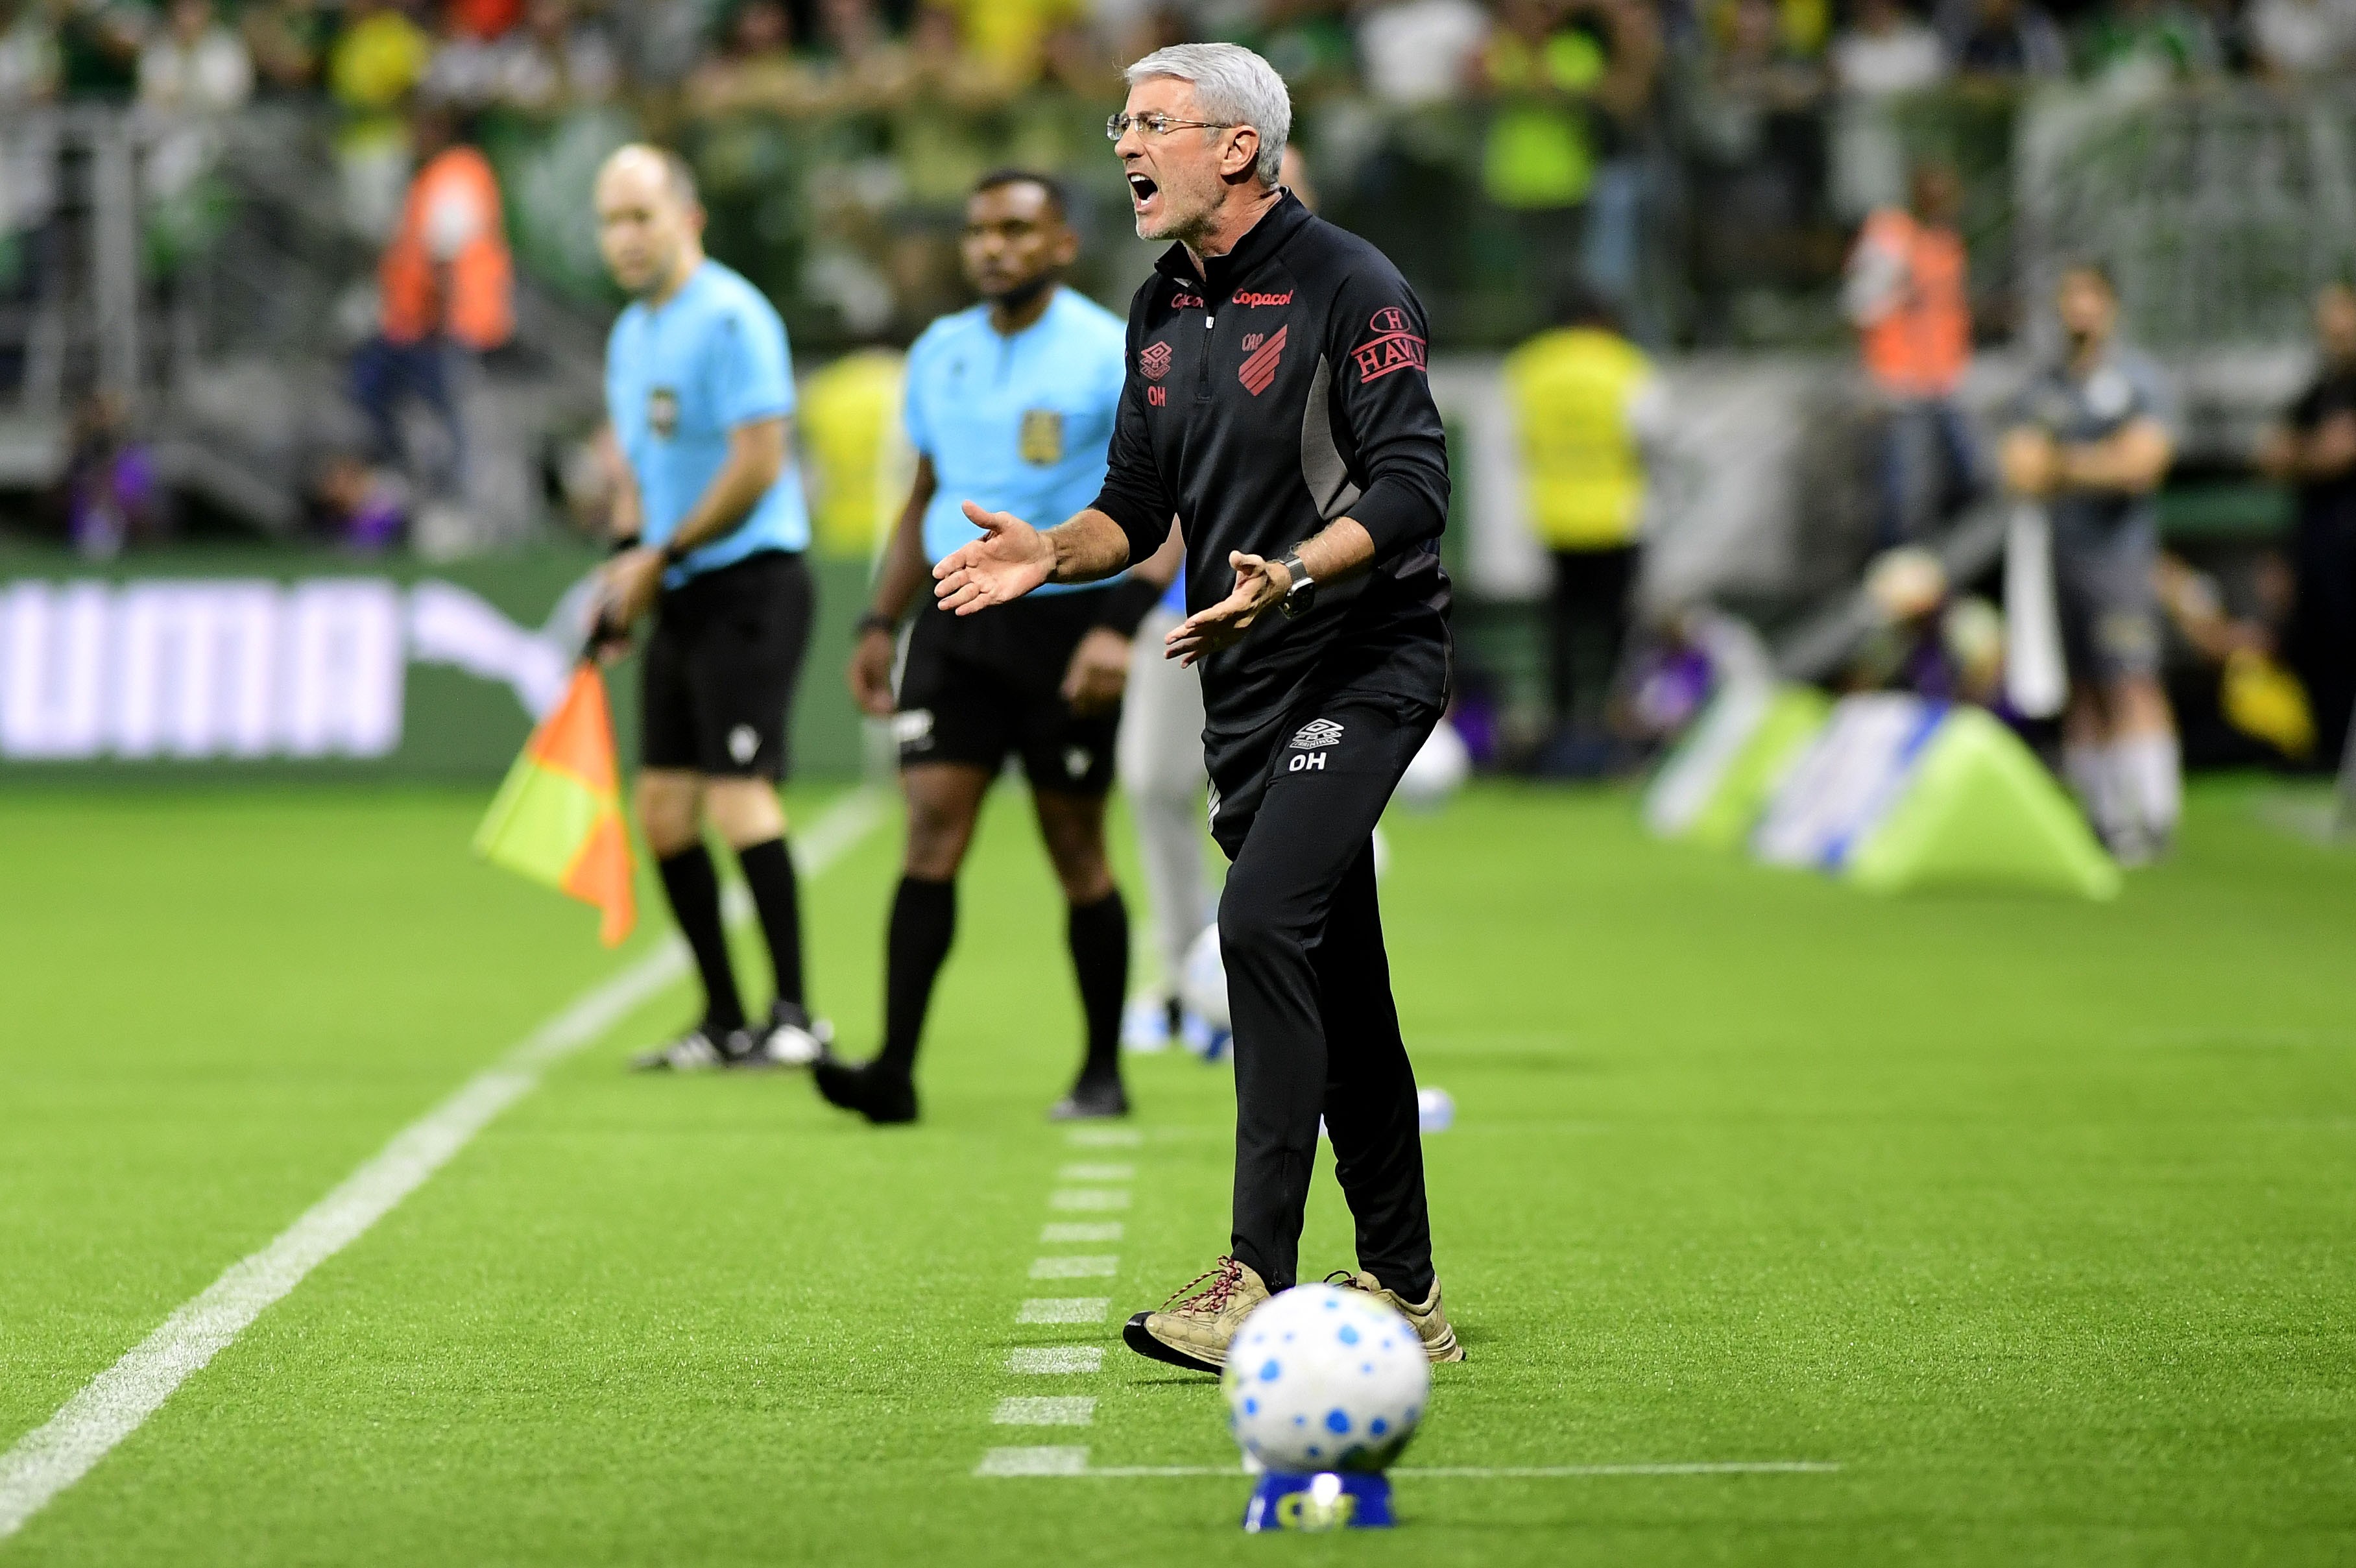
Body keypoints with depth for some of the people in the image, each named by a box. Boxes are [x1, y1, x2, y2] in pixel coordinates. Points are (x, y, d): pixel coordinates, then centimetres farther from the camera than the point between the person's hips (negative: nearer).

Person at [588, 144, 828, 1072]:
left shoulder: (730, 318, -12)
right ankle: (724, 1023, 14)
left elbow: (757, 464, -18)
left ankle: (795, 1018, -11)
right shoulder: (630, 335, 16)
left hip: (749, 581, -9)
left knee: (739, 795, -15)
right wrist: (625, 562, 6)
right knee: (662, 810, 7)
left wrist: (663, 556, -12)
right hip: (679, 596, 9)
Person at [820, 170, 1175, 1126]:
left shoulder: (1109, 356, -7)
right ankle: (896, 1067, -12)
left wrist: (1121, 624, -24)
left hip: (1067, 621, -4)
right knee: (931, 830, -7)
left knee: (1076, 850, 3)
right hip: (958, 618, 4)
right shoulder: (939, 355, 10)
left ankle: (1104, 1073, 17)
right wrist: (880, 624, 15)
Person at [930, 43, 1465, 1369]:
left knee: (1264, 921, -22)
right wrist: (1053, 552, -2)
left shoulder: (1351, 289, -12)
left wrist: (1291, 575, -33)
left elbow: (1411, 489, -18)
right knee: (1339, 983, 11)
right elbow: (1140, 504, 18)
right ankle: (1404, 1299, 17)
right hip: (1248, 686, 8)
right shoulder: (1164, 311, 13)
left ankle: (1261, 1279, -23)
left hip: (1364, 667, -8)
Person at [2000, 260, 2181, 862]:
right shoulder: (2041, 389, 15)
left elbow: (2142, 462, -10)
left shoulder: (2140, 381, 1)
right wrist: (2100, 464, -9)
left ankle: (2151, 818, -13)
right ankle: (2101, 817, 7)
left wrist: (2065, 463, -4)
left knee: (2131, 685, -12)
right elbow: (2021, 473, 5)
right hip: (2054, 556, 5)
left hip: (2120, 548, -5)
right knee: (2081, 693, 4)